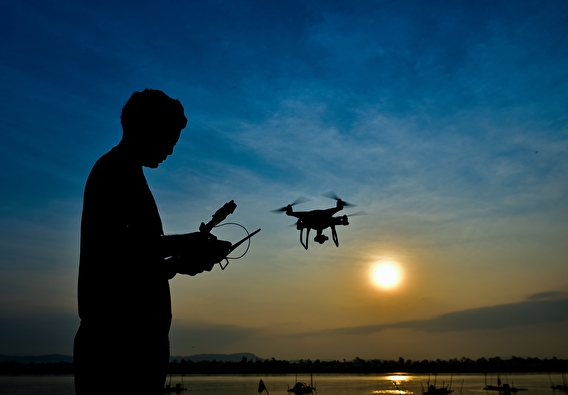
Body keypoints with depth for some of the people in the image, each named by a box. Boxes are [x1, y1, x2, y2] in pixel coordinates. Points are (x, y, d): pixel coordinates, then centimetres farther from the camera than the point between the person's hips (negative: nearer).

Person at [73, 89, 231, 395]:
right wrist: (184, 244, -12)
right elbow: (114, 247, -20)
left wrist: (180, 262, 13)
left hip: (133, 331, 9)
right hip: (118, 334, -9)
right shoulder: (117, 171, -7)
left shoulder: (120, 173, 22)